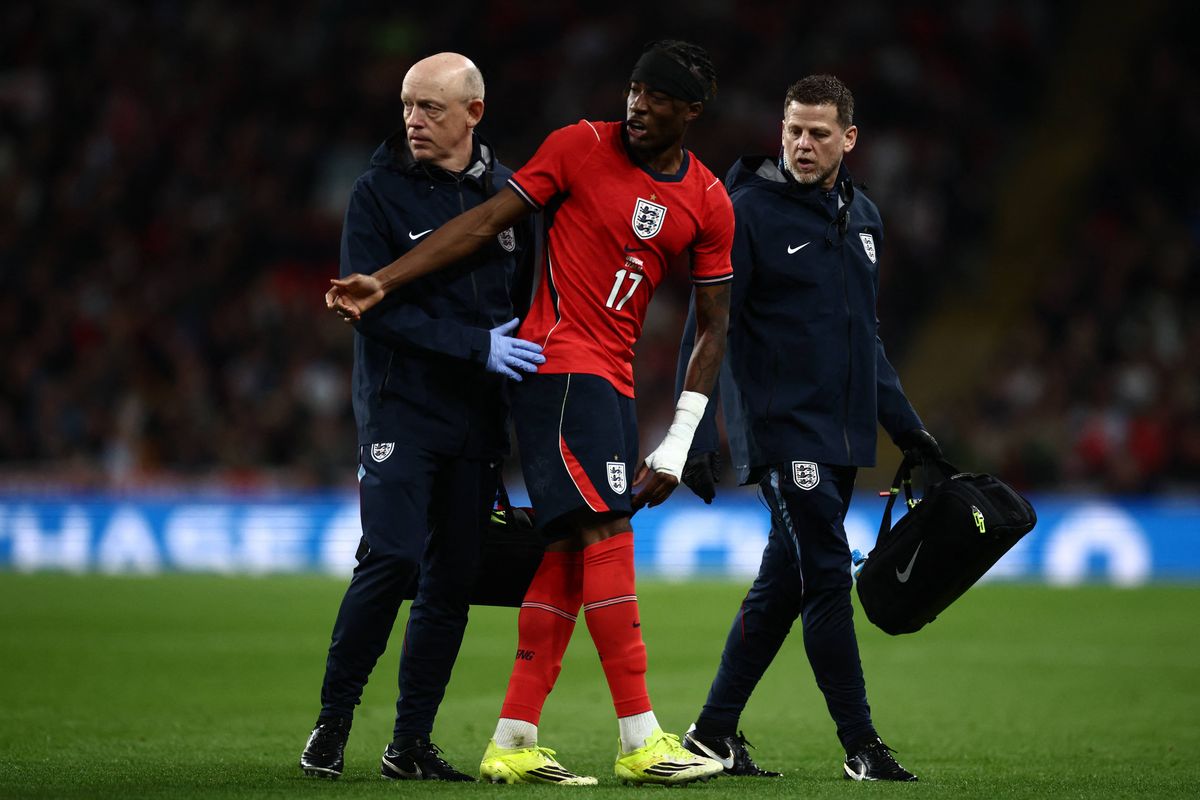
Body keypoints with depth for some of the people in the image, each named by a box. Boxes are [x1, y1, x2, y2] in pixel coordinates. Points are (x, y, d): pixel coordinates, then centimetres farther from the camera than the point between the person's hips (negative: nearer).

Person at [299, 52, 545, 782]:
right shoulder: (380, 193, -4)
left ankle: (411, 743, 11)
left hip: (477, 419, 4)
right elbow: (372, 304, -12)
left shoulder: (508, 194, 9)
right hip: (400, 411, -4)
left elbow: (529, 291, 18)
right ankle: (333, 722, -1)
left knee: (453, 583, 3)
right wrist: (476, 346, -18)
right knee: (391, 561, -15)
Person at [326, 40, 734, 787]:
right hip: (560, 367, -6)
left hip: (612, 385, 6)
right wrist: (384, 281, -12)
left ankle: (513, 744, 8)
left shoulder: (709, 204, 6)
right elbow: (487, 221, -4)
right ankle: (641, 741, -16)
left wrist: (676, 446, 2)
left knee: (569, 555, 4)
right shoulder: (581, 146, -4)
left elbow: (714, 328, 8)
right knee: (607, 534, -14)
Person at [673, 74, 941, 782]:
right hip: (781, 431, -7)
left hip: (843, 435, 7)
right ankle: (862, 746, -4)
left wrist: (903, 423, 20)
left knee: (783, 584, 9)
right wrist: (698, 435, -15)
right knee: (828, 578, -9)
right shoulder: (749, 212, -9)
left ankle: (715, 733, 17)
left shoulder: (863, 218, 13)